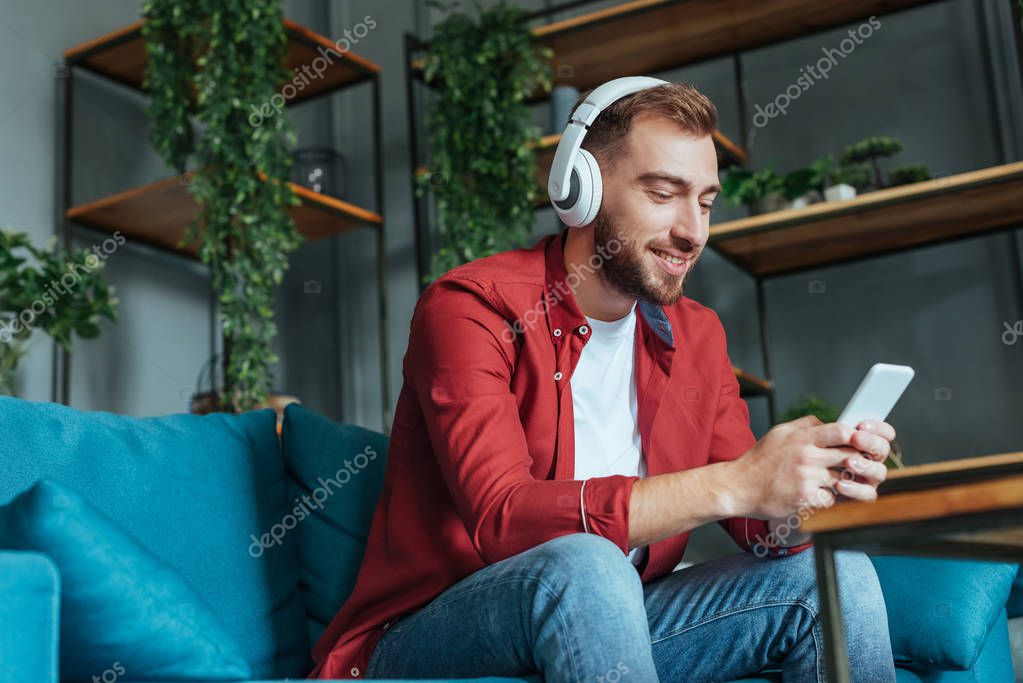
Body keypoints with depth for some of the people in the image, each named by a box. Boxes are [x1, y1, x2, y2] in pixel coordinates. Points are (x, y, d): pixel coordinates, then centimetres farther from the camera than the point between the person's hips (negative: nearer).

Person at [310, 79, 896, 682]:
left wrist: (817, 486, -22)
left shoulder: (697, 335, 8)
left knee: (832, 572, -11)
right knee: (583, 566, -36)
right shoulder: (470, 308, -13)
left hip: (606, 626, 6)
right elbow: (501, 516, -28)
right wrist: (733, 484, -33)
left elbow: (759, 529, 3)